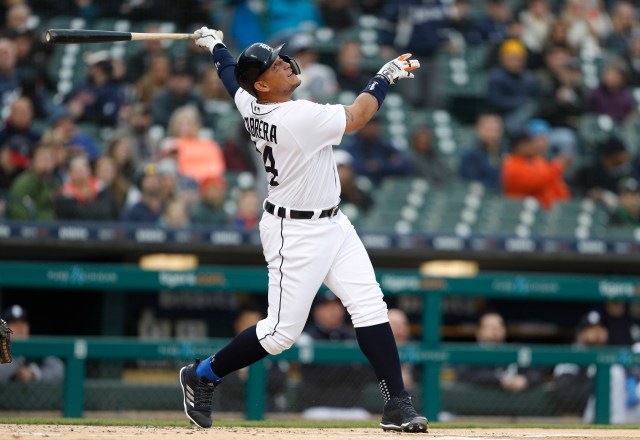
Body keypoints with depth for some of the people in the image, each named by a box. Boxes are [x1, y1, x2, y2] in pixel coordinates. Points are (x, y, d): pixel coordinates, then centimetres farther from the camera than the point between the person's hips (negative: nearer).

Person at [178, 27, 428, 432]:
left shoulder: (250, 105, -2)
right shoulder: (300, 118, -26)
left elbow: (230, 74, 20)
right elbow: (357, 117, -15)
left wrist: (215, 45, 40)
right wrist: (386, 77, -1)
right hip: (296, 234, -9)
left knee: (370, 306, -1)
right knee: (282, 331, -1)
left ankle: (397, 404, -3)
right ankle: (201, 377, 18)